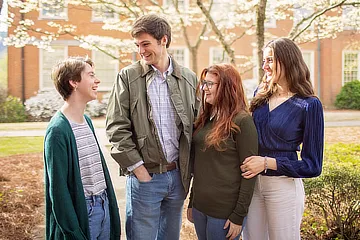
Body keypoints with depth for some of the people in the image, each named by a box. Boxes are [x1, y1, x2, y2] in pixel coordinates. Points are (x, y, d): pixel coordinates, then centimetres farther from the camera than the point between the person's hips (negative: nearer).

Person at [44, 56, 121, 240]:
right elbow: (58, 189, -17)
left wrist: (108, 203, 12)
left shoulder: (87, 121, 8)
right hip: (82, 211, -7)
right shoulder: (58, 130, -18)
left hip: (104, 206, 8)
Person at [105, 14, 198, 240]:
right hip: (144, 175, -3)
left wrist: (192, 168, 4)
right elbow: (117, 127, -7)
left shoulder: (189, 78, 5)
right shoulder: (128, 76, -4)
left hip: (178, 175, 3)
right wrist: (137, 167, -10)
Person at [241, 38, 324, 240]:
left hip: (284, 187, -5)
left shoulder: (309, 105, -11)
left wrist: (267, 162, -19)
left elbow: (313, 166, -11)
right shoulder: (261, 95, 3)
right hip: (252, 183, 5)